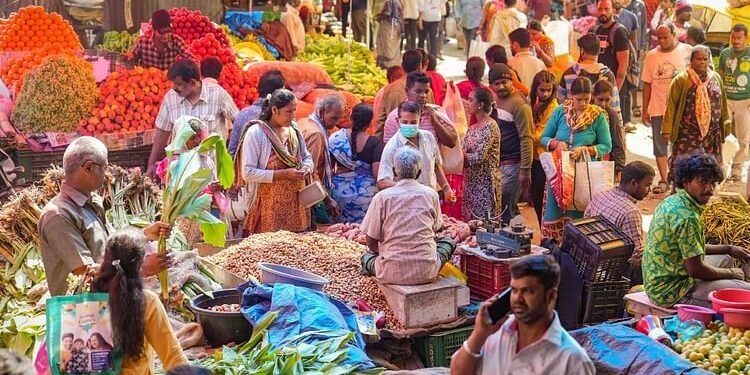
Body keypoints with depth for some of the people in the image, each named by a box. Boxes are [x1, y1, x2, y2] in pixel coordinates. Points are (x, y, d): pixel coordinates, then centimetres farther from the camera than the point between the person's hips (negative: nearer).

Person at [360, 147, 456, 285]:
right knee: (448, 242, 26)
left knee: (367, 256, 32)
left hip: (392, 273, 1)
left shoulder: (382, 197, -5)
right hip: (427, 273, -1)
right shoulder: (431, 194, 1)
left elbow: (371, 242, -2)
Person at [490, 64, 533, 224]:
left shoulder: (519, 105, -13)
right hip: (496, 162, 9)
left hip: (512, 164, -9)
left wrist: (525, 170, -22)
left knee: (504, 212, -9)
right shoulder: (495, 100, 15)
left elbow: (526, 139, -18)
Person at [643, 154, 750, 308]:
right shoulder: (687, 217, -25)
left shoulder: (672, 201, 6)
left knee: (725, 259, 28)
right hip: (670, 292, -11)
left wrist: (729, 249, 18)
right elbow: (696, 270, -23)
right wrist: (731, 273, -7)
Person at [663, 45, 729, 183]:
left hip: (712, 134, 4)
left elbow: (722, 103, 16)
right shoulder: (681, 80, -5)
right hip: (687, 134, -4)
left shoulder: (716, 78, 9)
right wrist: (667, 129, -12)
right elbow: (671, 105, -7)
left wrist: (725, 124, 16)